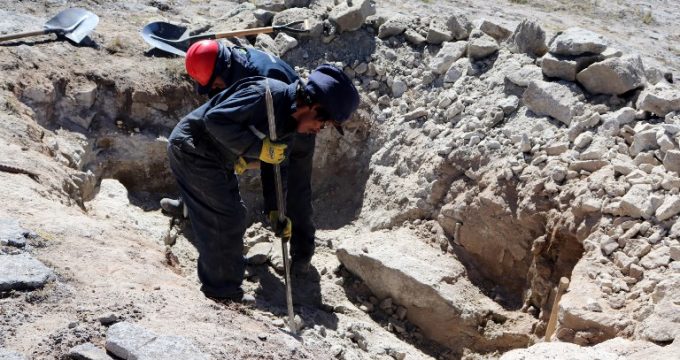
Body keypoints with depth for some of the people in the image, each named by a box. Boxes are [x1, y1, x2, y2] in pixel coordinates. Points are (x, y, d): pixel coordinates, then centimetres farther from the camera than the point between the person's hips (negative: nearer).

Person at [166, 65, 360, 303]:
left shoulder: (289, 125, 3)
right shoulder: (265, 94, -27)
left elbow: (278, 167, 11)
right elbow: (215, 119, -31)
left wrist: (276, 210, 2)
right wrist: (258, 147, -30)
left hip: (217, 161, 10)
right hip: (193, 149, -10)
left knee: (232, 218, 15)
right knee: (226, 220, -7)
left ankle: (216, 284, 31)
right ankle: (224, 290, 8)